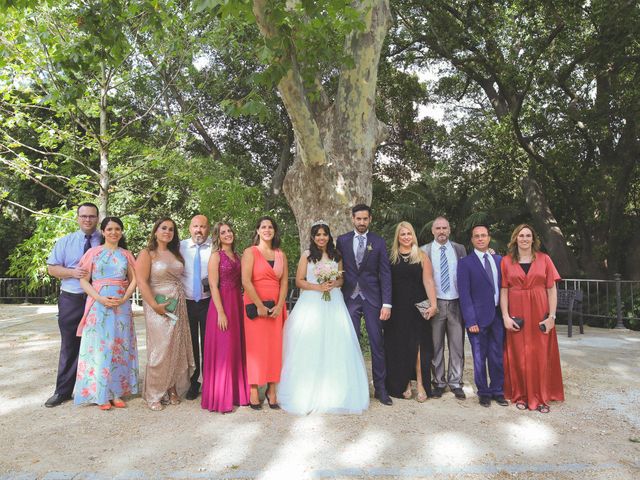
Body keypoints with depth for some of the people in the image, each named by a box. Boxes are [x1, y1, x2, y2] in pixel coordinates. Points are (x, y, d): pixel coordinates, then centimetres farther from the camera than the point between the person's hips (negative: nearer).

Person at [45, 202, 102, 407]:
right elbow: (52, 268, 5)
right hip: (71, 300, 2)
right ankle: (63, 391, 21)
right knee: (69, 346, 10)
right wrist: (72, 272, -15)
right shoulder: (65, 242, 7)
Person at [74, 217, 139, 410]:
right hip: (98, 304, -2)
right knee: (99, 346, -1)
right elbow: (83, 280, -1)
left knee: (119, 346, 4)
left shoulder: (126, 254, 9)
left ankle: (116, 392, 13)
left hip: (122, 304, 2)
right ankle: (101, 394, 9)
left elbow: (134, 280, 8)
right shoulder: (93, 252, 3)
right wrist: (100, 298, -14)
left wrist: (124, 298, -8)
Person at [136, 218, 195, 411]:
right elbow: (141, 281, -12)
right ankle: (154, 395, 11)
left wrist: (181, 301, 4)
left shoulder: (175, 254, 14)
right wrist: (155, 305, -18)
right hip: (159, 306, -5)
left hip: (178, 306, 6)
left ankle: (172, 390, 20)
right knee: (160, 349, -3)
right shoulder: (147, 254, -3)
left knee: (177, 348, 7)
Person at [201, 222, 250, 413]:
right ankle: (219, 398, 11)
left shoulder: (237, 256, 13)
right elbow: (214, 286, -12)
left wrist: (240, 306, 7)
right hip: (222, 304, -6)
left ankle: (235, 393, 25)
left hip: (237, 304, 7)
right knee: (222, 351, -1)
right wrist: (221, 312, -17)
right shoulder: (216, 256, -6)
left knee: (237, 349, 12)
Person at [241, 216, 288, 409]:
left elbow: (284, 282, 7)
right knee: (255, 347, -1)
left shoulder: (281, 255, 12)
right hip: (255, 306, -4)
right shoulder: (250, 252, 0)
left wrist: (279, 306, -6)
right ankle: (254, 392, 7)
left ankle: (272, 390, 11)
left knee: (275, 347, 4)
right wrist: (260, 306, -14)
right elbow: (246, 281, -10)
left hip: (275, 308, 4)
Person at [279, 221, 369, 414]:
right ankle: (309, 393, 8)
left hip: (333, 304, 3)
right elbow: (299, 281, -2)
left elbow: (342, 279, 15)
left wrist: (334, 284, -6)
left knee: (334, 347, 1)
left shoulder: (336, 255, 10)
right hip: (312, 304, -3)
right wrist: (318, 287, -14)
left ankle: (334, 391, 12)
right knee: (310, 347, -2)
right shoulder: (307, 255, 1)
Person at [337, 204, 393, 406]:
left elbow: (385, 274, -1)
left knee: (377, 343, 3)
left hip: (372, 298, -1)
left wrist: (387, 304, -7)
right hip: (349, 298, 1)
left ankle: (380, 388, 14)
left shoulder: (379, 242, 2)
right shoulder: (342, 241, 5)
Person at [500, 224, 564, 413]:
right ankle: (521, 395, 20)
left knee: (541, 355, 5)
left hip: (540, 314, 0)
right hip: (517, 313, 0)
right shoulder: (506, 262, 3)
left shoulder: (544, 259, 3)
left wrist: (551, 316, -6)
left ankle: (541, 397, 18)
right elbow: (503, 291, 0)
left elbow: (552, 289, 1)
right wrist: (505, 316, -9)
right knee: (518, 356, 6)